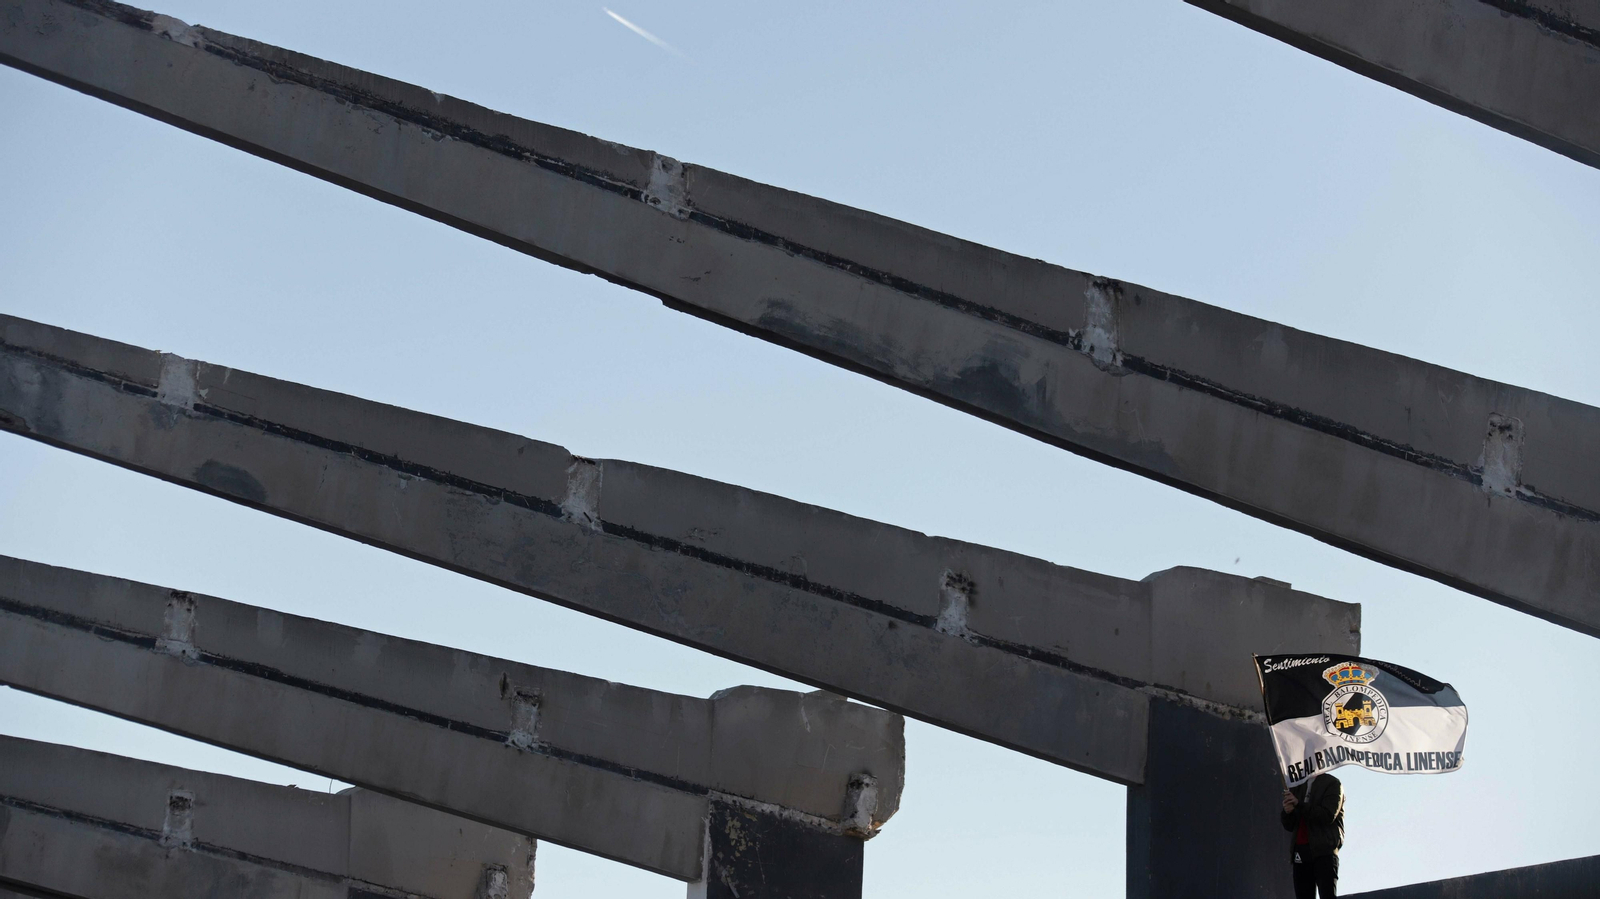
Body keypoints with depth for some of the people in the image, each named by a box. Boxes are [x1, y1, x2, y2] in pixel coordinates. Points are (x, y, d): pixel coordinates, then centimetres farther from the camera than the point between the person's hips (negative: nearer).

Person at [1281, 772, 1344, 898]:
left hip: (1324, 851, -5)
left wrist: (1299, 804, -11)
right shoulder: (1298, 787, 21)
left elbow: (1328, 816, -9)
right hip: (1300, 852, 5)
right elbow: (1289, 826, 19)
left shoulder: (1332, 783, 5)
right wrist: (1287, 812, -3)